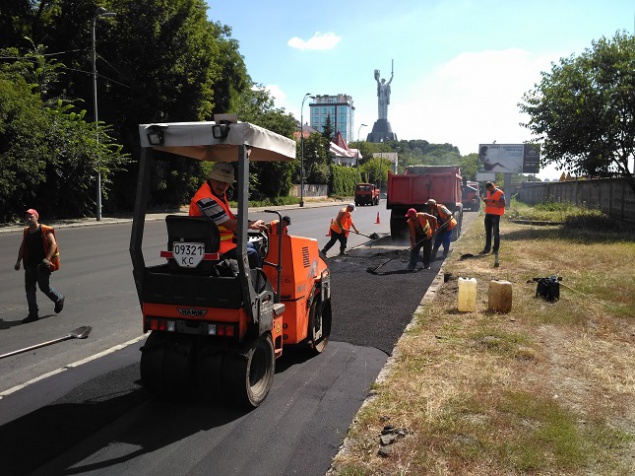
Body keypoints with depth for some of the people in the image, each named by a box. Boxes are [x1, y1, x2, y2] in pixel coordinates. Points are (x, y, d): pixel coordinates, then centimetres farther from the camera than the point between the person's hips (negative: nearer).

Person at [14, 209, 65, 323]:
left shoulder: (45, 230, -10)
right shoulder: (26, 232, 10)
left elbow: (53, 244, -16)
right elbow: (22, 247, 19)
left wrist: (47, 259, -25)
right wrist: (18, 261, 13)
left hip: (42, 265, -7)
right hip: (30, 265, 7)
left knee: (44, 287, 1)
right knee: (29, 289, 5)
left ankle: (59, 299, 29)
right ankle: (33, 314, 12)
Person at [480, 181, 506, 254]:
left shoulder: (500, 193, -10)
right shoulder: (487, 192, 10)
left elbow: (503, 204, -16)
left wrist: (493, 201, -23)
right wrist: (485, 200, -1)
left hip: (496, 214, -6)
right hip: (488, 213, 6)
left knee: (496, 232, 0)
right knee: (488, 232, 9)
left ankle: (495, 249, 6)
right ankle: (487, 248, 15)